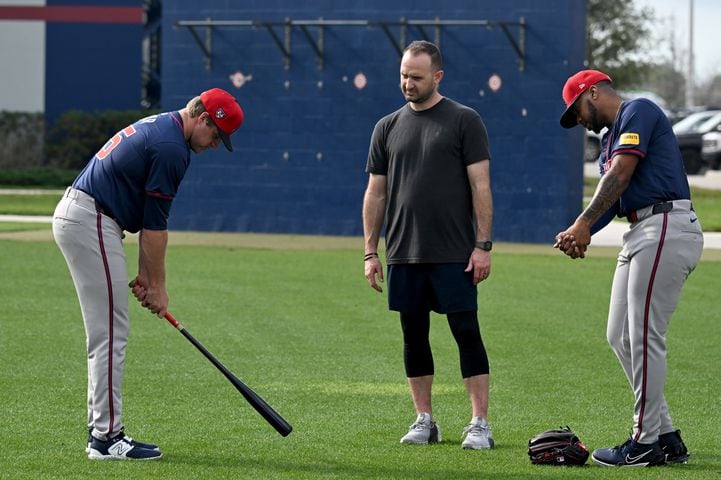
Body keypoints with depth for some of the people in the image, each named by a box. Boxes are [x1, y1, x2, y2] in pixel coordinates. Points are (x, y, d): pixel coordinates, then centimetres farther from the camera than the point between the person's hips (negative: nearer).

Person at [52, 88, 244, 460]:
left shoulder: (157, 127, 17)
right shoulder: (172, 147, -15)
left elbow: (146, 215, 19)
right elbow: (155, 224, -12)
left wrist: (144, 275, 18)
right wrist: (157, 285, -2)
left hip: (72, 215, 11)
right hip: (91, 222, -11)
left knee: (106, 334, 14)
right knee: (110, 334, -8)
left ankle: (102, 430, 17)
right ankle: (107, 437, -7)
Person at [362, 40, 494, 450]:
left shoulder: (464, 121, -1)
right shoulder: (388, 127, 11)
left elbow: (481, 186, -5)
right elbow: (376, 193, 13)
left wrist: (483, 245, -11)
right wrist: (370, 252, 8)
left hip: (454, 255, -5)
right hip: (404, 255, 5)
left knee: (467, 332, -5)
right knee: (414, 336, 8)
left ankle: (480, 423, -4)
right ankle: (424, 421, 16)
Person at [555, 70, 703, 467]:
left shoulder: (639, 111, -4)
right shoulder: (611, 139, 25)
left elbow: (621, 174, -14)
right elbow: (611, 196, 15)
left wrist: (583, 223, -18)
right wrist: (580, 235, -3)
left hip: (667, 228, -10)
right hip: (639, 235, 10)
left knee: (644, 337, -9)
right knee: (620, 337, 9)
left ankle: (646, 442, -4)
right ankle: (666, 436, 13)